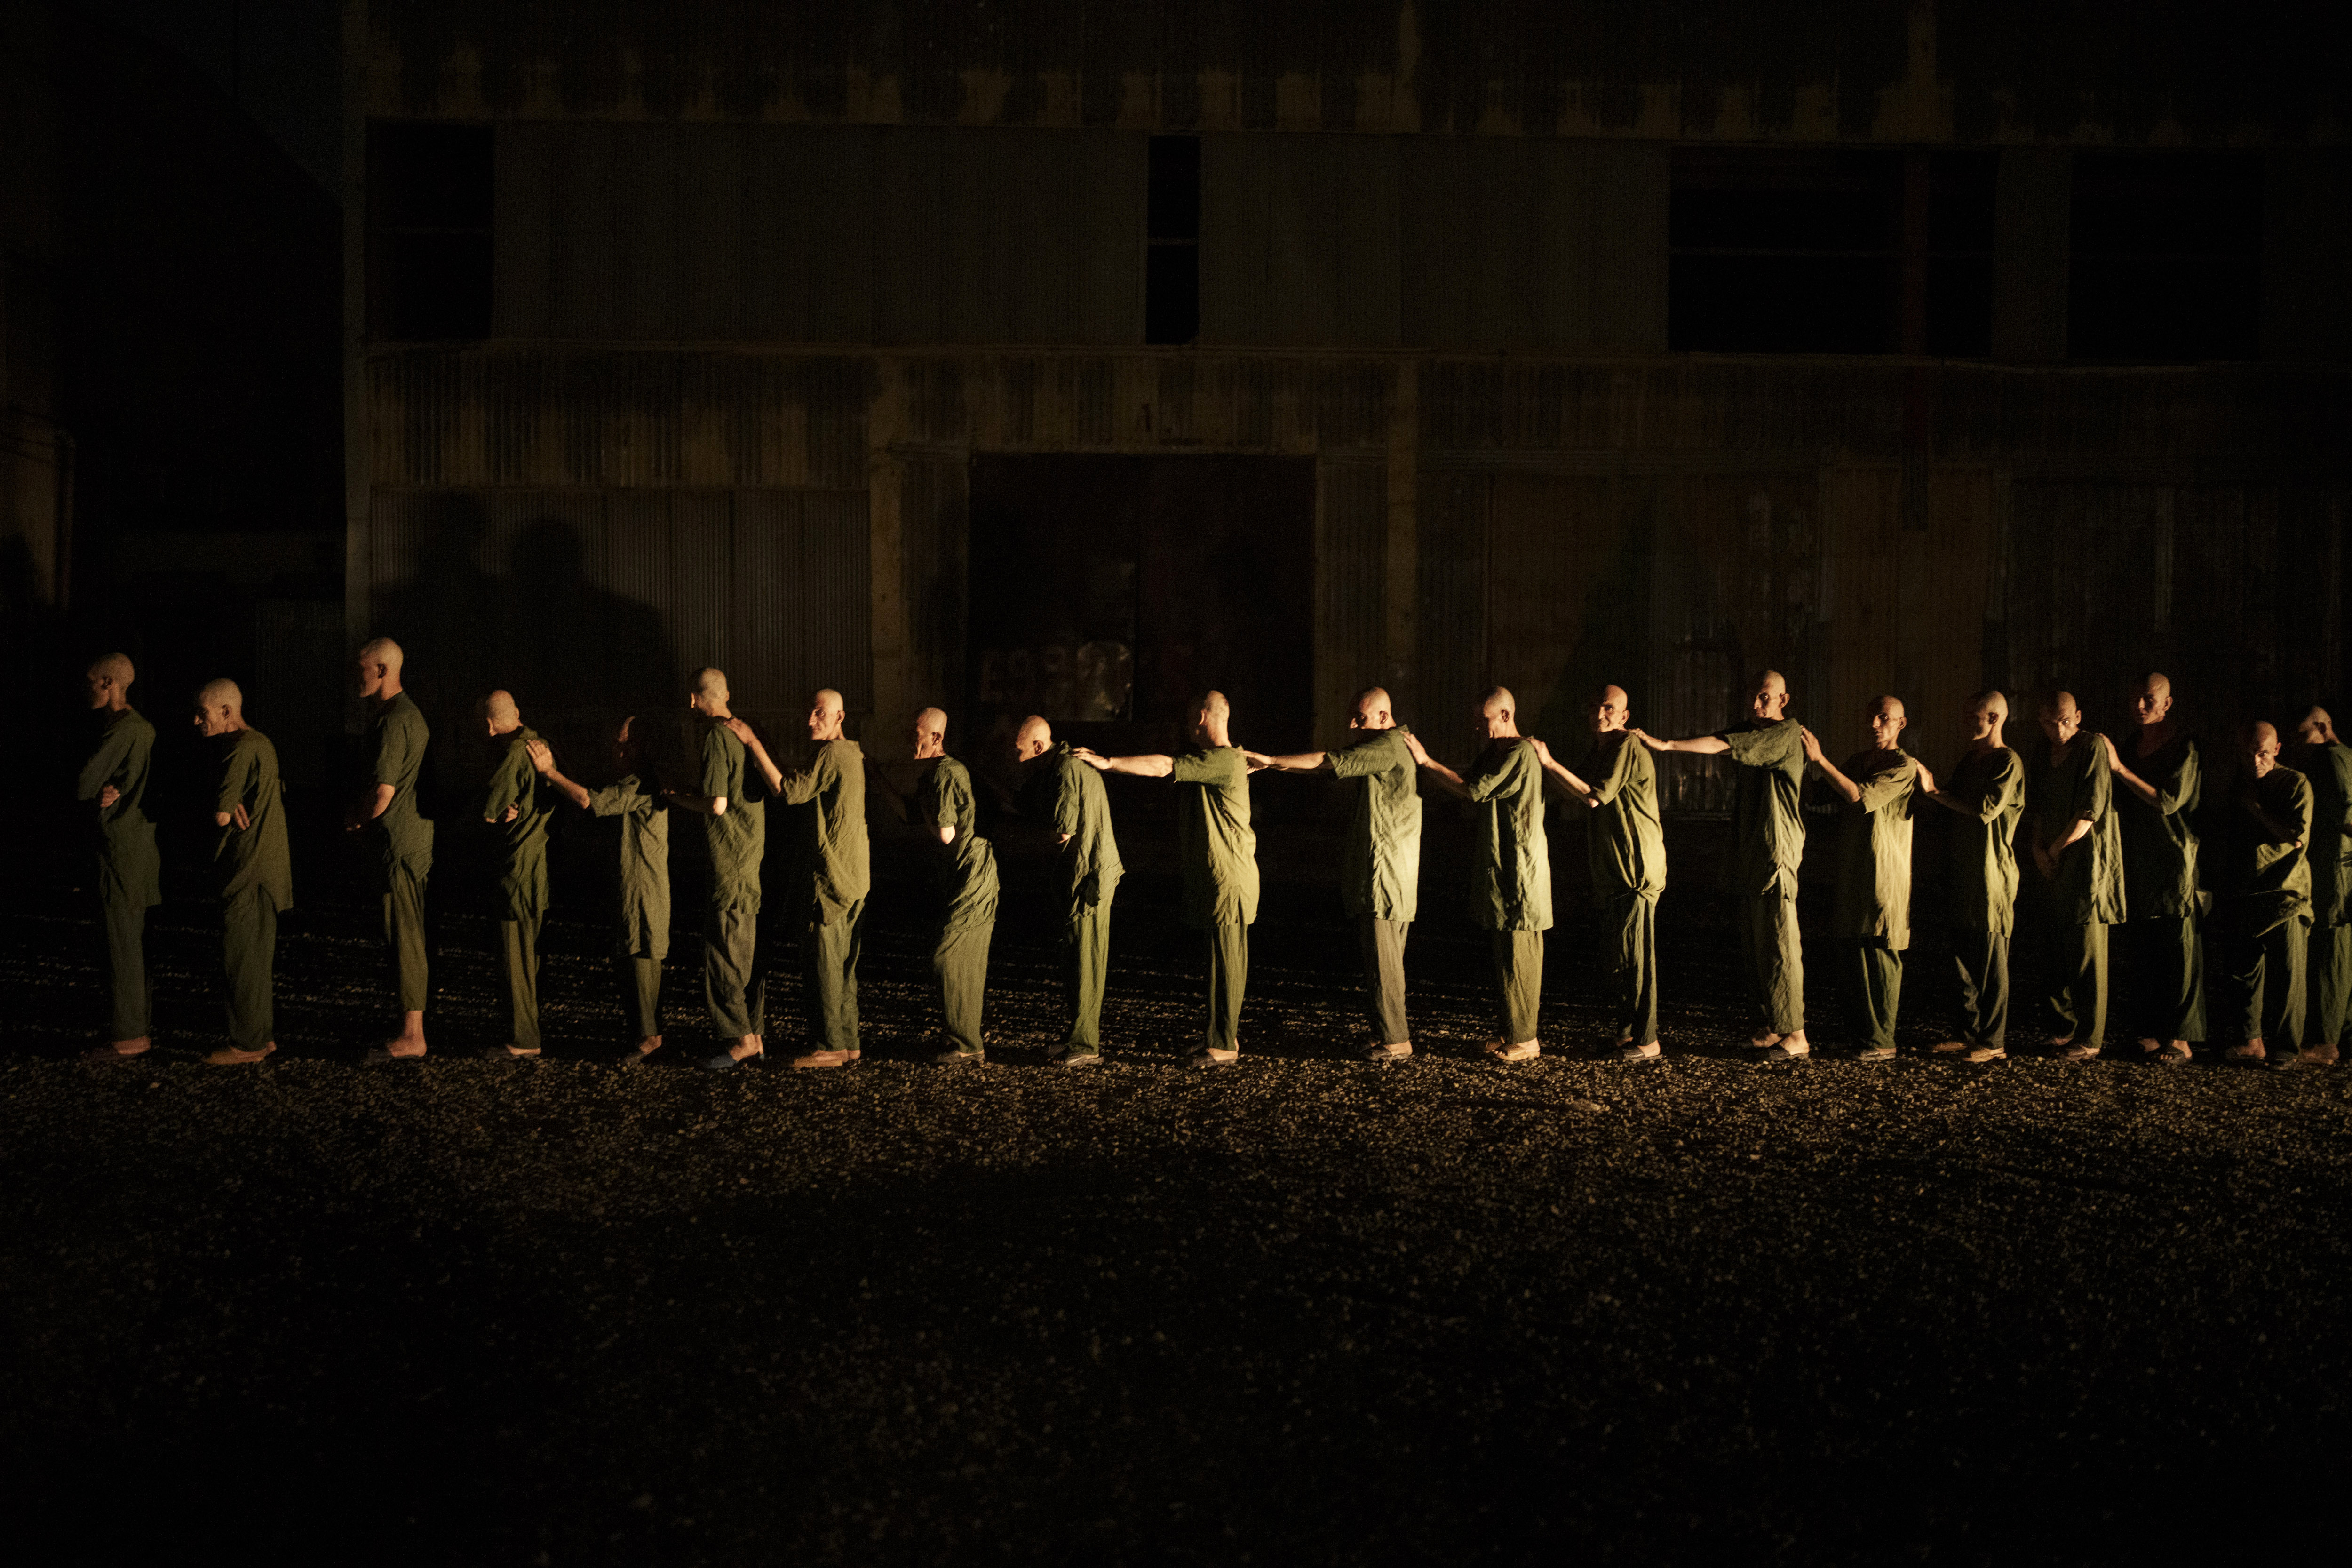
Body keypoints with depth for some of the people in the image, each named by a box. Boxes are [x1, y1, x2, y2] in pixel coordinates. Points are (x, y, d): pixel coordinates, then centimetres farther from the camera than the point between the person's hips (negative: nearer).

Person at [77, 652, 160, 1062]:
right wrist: (106, 794, -8)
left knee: (119, 941, -4)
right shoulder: (143, 727, 13)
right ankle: (138, 1022, 22)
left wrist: (97, 794, 3)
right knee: (133, 939, 15)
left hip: (121, 845, -10)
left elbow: (82, 787, -17)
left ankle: (128, 1035, 1)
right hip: (142, 841, 10)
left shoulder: (120, 731, -17)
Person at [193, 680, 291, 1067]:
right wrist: (233, 807, -4)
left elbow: (222, 815, -19)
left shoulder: (242, 750, -17)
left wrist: (225, 810, 1)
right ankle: (264, 1035, 22)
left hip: (249, 871, -10)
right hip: (264, 865, 10)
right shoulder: (260, 744, 16)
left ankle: (248, 1043, 1)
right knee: (259, 956, 15)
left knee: (242, 958, -4)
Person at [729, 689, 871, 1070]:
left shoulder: (831, 755, -14)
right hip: (854, 877, 10)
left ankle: (828, 1047, -1)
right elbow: (800, 789, 21)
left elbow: (786, 790, -18)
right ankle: (846, 1042, 18)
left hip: (831, 876, -10)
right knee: (843, 963, 13)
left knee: (823, 962, -4)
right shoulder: (854, 754, 17)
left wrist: (753, 742, -14)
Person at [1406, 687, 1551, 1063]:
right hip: (1500, 873, 10)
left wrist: (1426, 762, -14)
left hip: (1519, 873, -10)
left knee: (1517, 957, -5)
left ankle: (1524, 1040, 1)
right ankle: (1513, 1032, 21)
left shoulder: (1521, 753, -15)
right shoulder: (1496, 754, 17)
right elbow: (1468, 788, 11)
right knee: (1505, 955, 13)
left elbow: (1473, 791, -19)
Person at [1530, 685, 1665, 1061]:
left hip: (1637, 868, -9)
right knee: (1620, 956, 13)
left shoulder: (1629, 747, -12)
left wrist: (1549, 764, -16)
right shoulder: (1596, 753, 17)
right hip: (1610, 871, 9)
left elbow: (1595, 798, -17)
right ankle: (1627, 1032, 22)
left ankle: (1648, 1042, -5)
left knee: (1635, 955, -9)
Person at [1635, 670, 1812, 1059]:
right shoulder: (1748, 732, 17)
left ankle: (1795, 1035, -1)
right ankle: (1774, 1027, 17)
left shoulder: (1787, 733, -9)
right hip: (1746, 857, 8)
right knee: (1754, 945, 9)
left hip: (1776, 854, -8)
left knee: (1778, 943, -7)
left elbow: (1725, 746, -17)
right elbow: (1717, 743, 4)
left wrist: (1667, 745, -20)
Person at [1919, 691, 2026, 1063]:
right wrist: (1930, 792, 5)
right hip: (1964, 869, 8)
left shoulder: (2009, 762, -9)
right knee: (1964, 955, 10)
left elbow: (1986, 809, -20)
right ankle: (1970, 1033, 18)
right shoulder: (1969, 759, 17)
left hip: (1993, 872, -8)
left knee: (1992, 959, -4)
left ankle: (1994, 1042, 1)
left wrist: (1937, 792, -16)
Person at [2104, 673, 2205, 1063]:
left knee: (2178, 953, -3)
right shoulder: (2133, 745, 15)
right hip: (2138, 863, 7)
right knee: (2140, 953, 6)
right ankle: (2150, 1034, 13)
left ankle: (2181, 1038, 2)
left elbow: (2168, 801, -15)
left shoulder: (2184, 747, -7)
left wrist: (2120, 769, -16)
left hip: (2175, 862, -6)